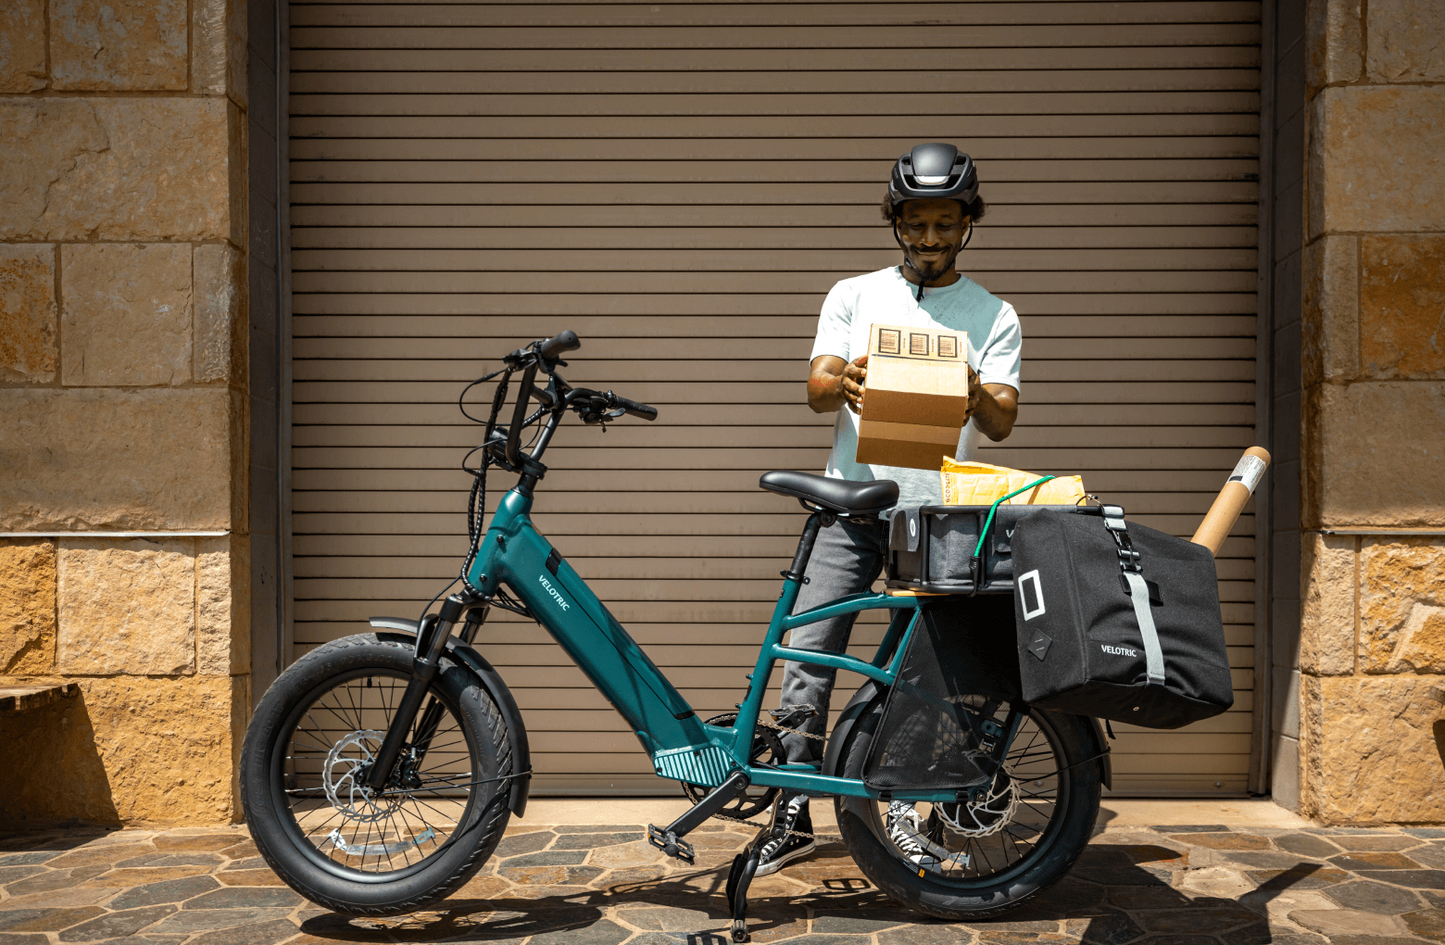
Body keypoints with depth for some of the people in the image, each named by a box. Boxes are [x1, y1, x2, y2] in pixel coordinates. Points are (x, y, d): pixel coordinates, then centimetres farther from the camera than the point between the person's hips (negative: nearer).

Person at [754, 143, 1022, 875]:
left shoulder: (994, 315, 9)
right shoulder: (853, 296, 11)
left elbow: (1002, 422, -2)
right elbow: (816, 390, -1)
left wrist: (978, 395, -26)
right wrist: (843, 382, -25)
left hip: (938, 514, 0)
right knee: (807, 655, -3)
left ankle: (903, 814, 20)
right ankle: (794, 816, 8)